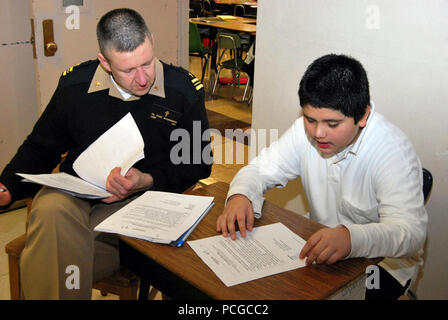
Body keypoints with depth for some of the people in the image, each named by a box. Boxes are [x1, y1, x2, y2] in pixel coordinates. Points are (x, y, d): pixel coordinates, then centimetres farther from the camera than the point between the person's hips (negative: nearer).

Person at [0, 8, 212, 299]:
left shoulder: (184, 90, -2)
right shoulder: (75, 85, 3)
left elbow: (199, 164, 4)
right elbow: (40, 149, 16)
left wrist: (147, 181, -13)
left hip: (141, 201, -2)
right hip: (74, 193, 3)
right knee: (51, 210, -34)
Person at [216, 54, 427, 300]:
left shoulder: (394, 150, -24)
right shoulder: (306, 129, -9)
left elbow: (410, 230, -33)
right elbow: (261, 169, -2)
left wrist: (351, 238, -53)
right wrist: (240, 195, -26)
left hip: (383, 260, -4)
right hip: (321, 248, 4)